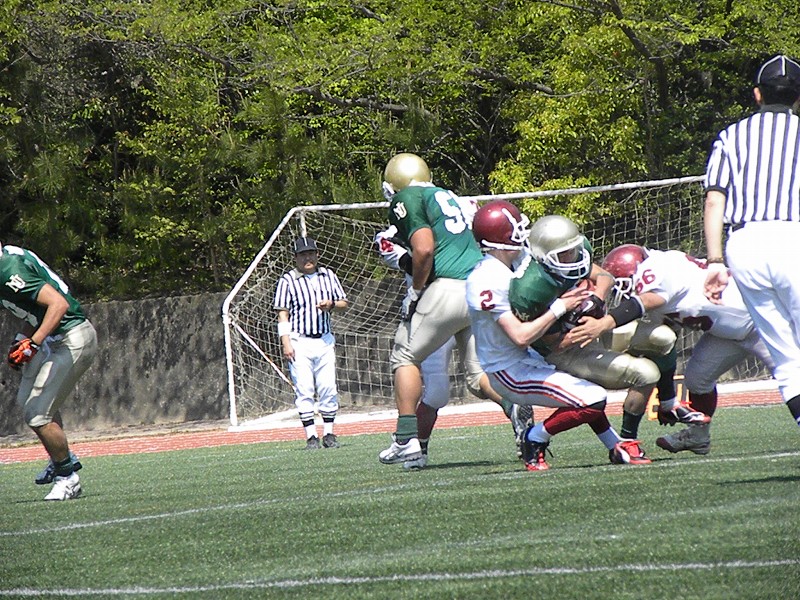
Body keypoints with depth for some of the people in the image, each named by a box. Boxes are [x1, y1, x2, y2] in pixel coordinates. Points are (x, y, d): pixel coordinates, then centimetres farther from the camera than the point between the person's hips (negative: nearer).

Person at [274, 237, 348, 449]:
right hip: (300, 342, -3)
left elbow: (344, 303, 15)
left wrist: (331, 305, -7)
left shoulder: (328, 276, 11)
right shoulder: (287, 280, 0)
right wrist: (286, 343, -11)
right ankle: (311, 436, -3)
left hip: (325, 341, 3)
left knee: (328, 388, 0)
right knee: (304, 390, -6)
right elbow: (283, 314, -2)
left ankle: (328, 434, 9)